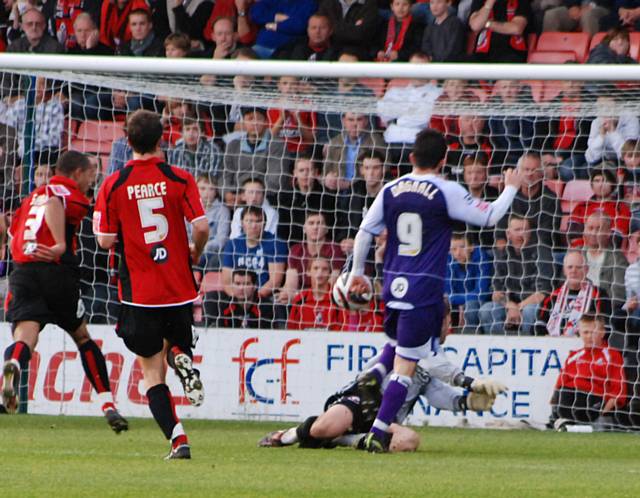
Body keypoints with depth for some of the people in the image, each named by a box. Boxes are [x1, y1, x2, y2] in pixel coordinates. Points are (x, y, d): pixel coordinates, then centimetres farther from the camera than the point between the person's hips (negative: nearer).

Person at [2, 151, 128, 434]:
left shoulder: (32, 196, 26)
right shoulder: (72, 193, 4)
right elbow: (52, 204, -19)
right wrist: (60, 246, -26)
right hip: (57, 271, -4)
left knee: (25, 335, -14)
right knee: (83, 338, 17)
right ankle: (108, 407, 20)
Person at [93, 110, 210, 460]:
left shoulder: (113, 185, -5)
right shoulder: (179, 179, -5)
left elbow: (105, 240, -5)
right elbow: (201, 227, -11)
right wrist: (193, 254, 10)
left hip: (138, 291, -1)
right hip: (179, 287, 1)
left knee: (152, 372, 5)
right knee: (177, 343, 27)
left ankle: (178, 439, -12)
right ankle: (182, 359, -11)